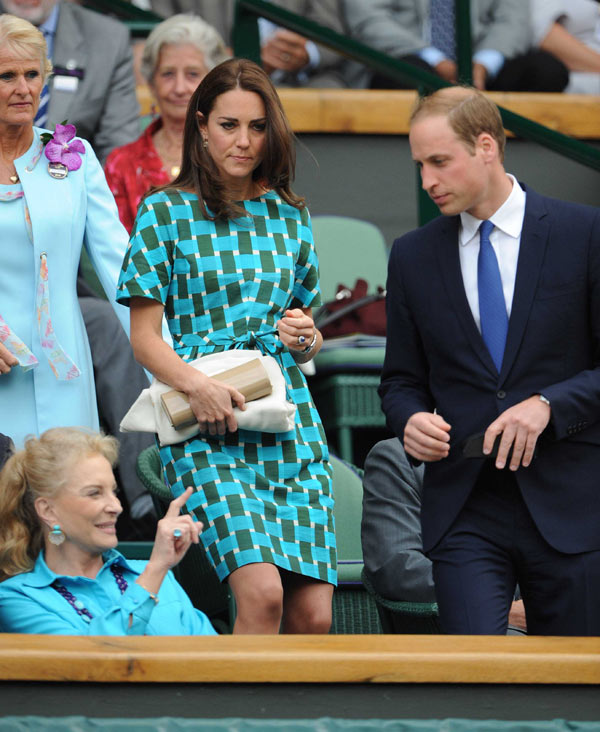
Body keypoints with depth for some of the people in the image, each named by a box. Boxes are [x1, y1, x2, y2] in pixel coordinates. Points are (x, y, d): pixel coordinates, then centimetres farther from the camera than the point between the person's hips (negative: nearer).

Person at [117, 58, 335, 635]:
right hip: (207, 431, -4)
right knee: (262, 593, -23)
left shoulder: (289, 216, 16)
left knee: (313, 614, -7)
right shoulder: (167, 212, 4)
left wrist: (305, 337, 2)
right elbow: (144, 338, 1)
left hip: (290, 423, 4)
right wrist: (198, 385, -17)